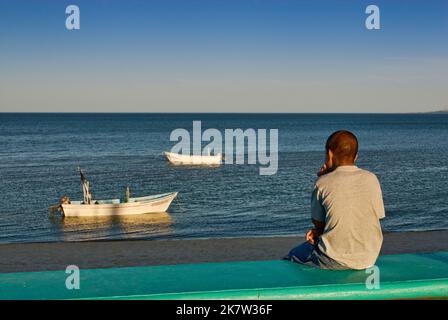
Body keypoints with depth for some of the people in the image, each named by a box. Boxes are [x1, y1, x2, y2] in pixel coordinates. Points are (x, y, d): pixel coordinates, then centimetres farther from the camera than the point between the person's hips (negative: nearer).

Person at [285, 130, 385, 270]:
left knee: (293, 255, 23)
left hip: (336, 261, -4)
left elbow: (318, 222, 1)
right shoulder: (371, 179, -1)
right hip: (369, 258, 4)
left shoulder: (323, 183, -10)